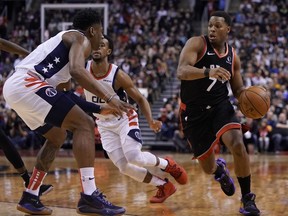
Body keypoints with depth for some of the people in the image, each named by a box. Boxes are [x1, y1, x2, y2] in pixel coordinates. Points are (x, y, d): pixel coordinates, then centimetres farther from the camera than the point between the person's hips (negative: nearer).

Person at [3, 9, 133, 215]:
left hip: (13, 86, 10)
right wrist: (109, 97, -22)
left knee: (57, 136, 24)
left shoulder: (66, 40, 32)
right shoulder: (80, 39, 3)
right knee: (84, 125, -10)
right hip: (27, 83, -10)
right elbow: (77, 70, -20)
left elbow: (63, 92, 35)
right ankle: (89, 197, -18)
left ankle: (30, 198, 24)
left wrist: (99, 109, 35)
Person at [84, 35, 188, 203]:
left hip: (124, 119, -4)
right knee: (124, 167, -6)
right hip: (105, 124, 4)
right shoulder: (84, 68, -14)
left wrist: (151, 121, -27)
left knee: (134, 157, -25)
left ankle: (167, 164, 6)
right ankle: (164, 186, 12)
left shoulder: (118, 75, -21)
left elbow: (140, 99, -13)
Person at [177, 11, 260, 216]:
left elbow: (238, 89, 14)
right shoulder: (197, 44, -12)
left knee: (238, 145, -26)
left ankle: (247, 199, -9)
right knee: (208, 168, 6)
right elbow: (181, 72, -27)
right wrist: (208, 72, -45)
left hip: (220, 106, 2)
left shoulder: (233, 57, 3)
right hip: (194, 112, -2)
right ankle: (220, 169, 48)